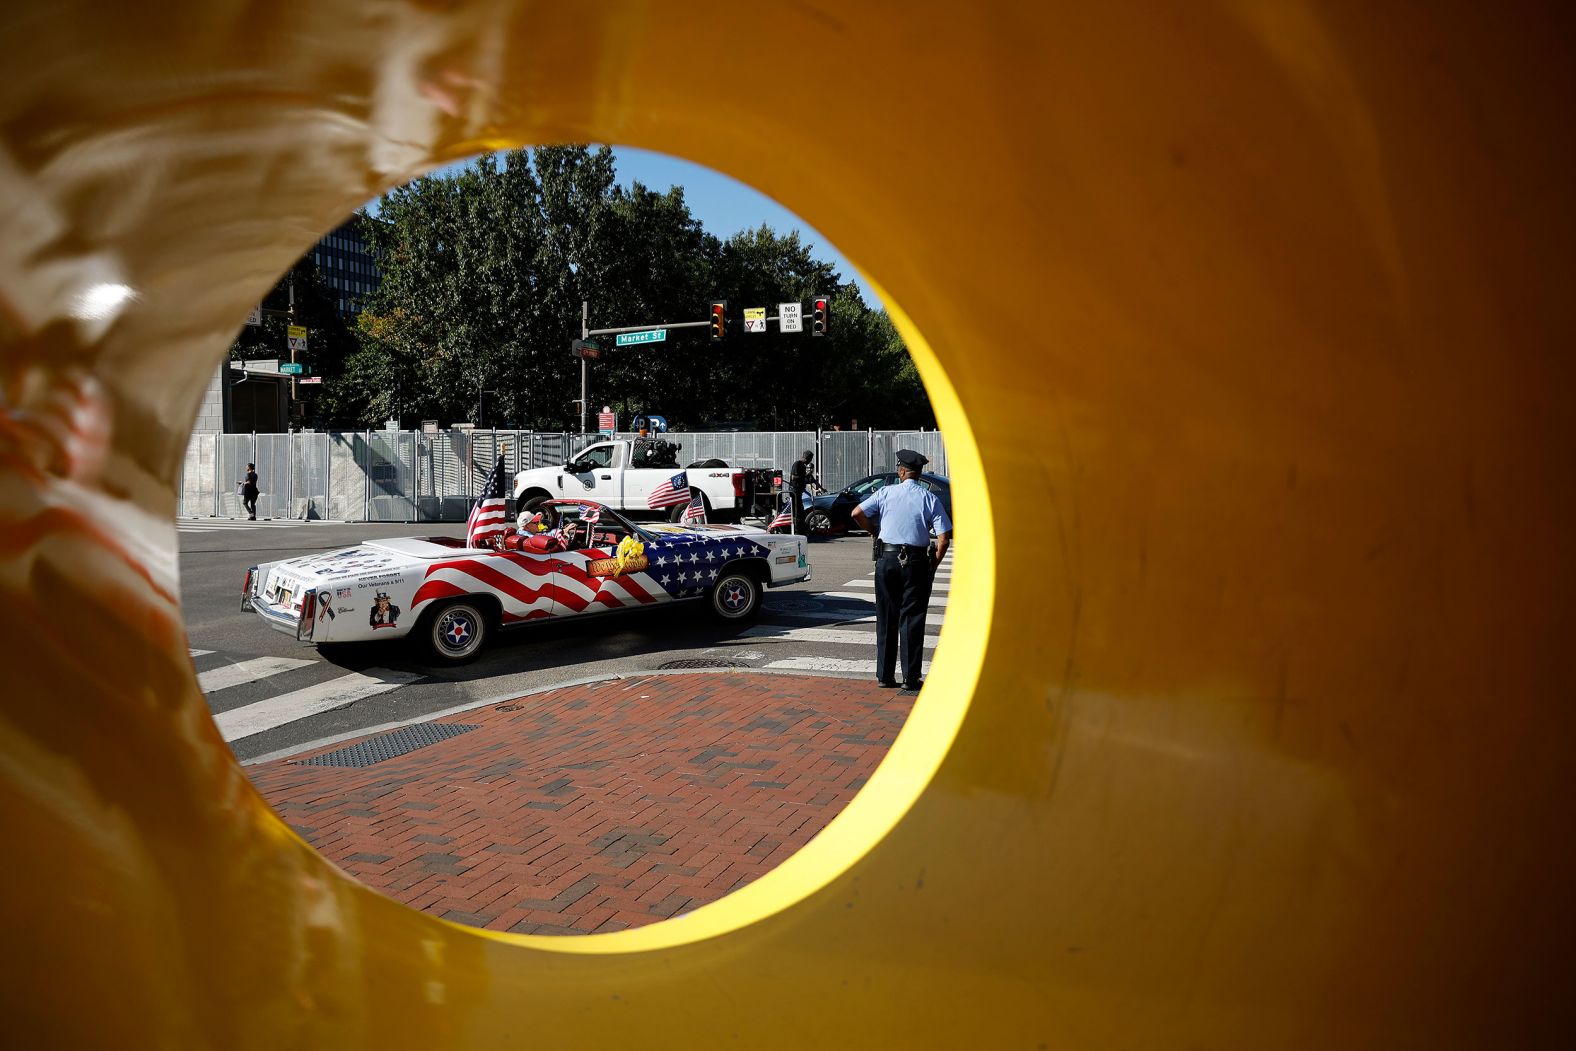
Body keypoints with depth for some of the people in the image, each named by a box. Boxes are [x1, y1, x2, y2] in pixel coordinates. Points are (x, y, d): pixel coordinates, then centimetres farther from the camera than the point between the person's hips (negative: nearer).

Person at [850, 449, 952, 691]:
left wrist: (874, 531, 11)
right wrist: (933, 566, 4)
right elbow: (944, 538, -7)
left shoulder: (886, 493, 2)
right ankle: (910, 677, 5)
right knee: (912, 619, 4)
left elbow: (857, 513, -5)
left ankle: (885, 675, 15)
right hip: (916, 562, -1)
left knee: (886, 617, 10)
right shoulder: (930, 498, 0)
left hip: (887, 560, 1)